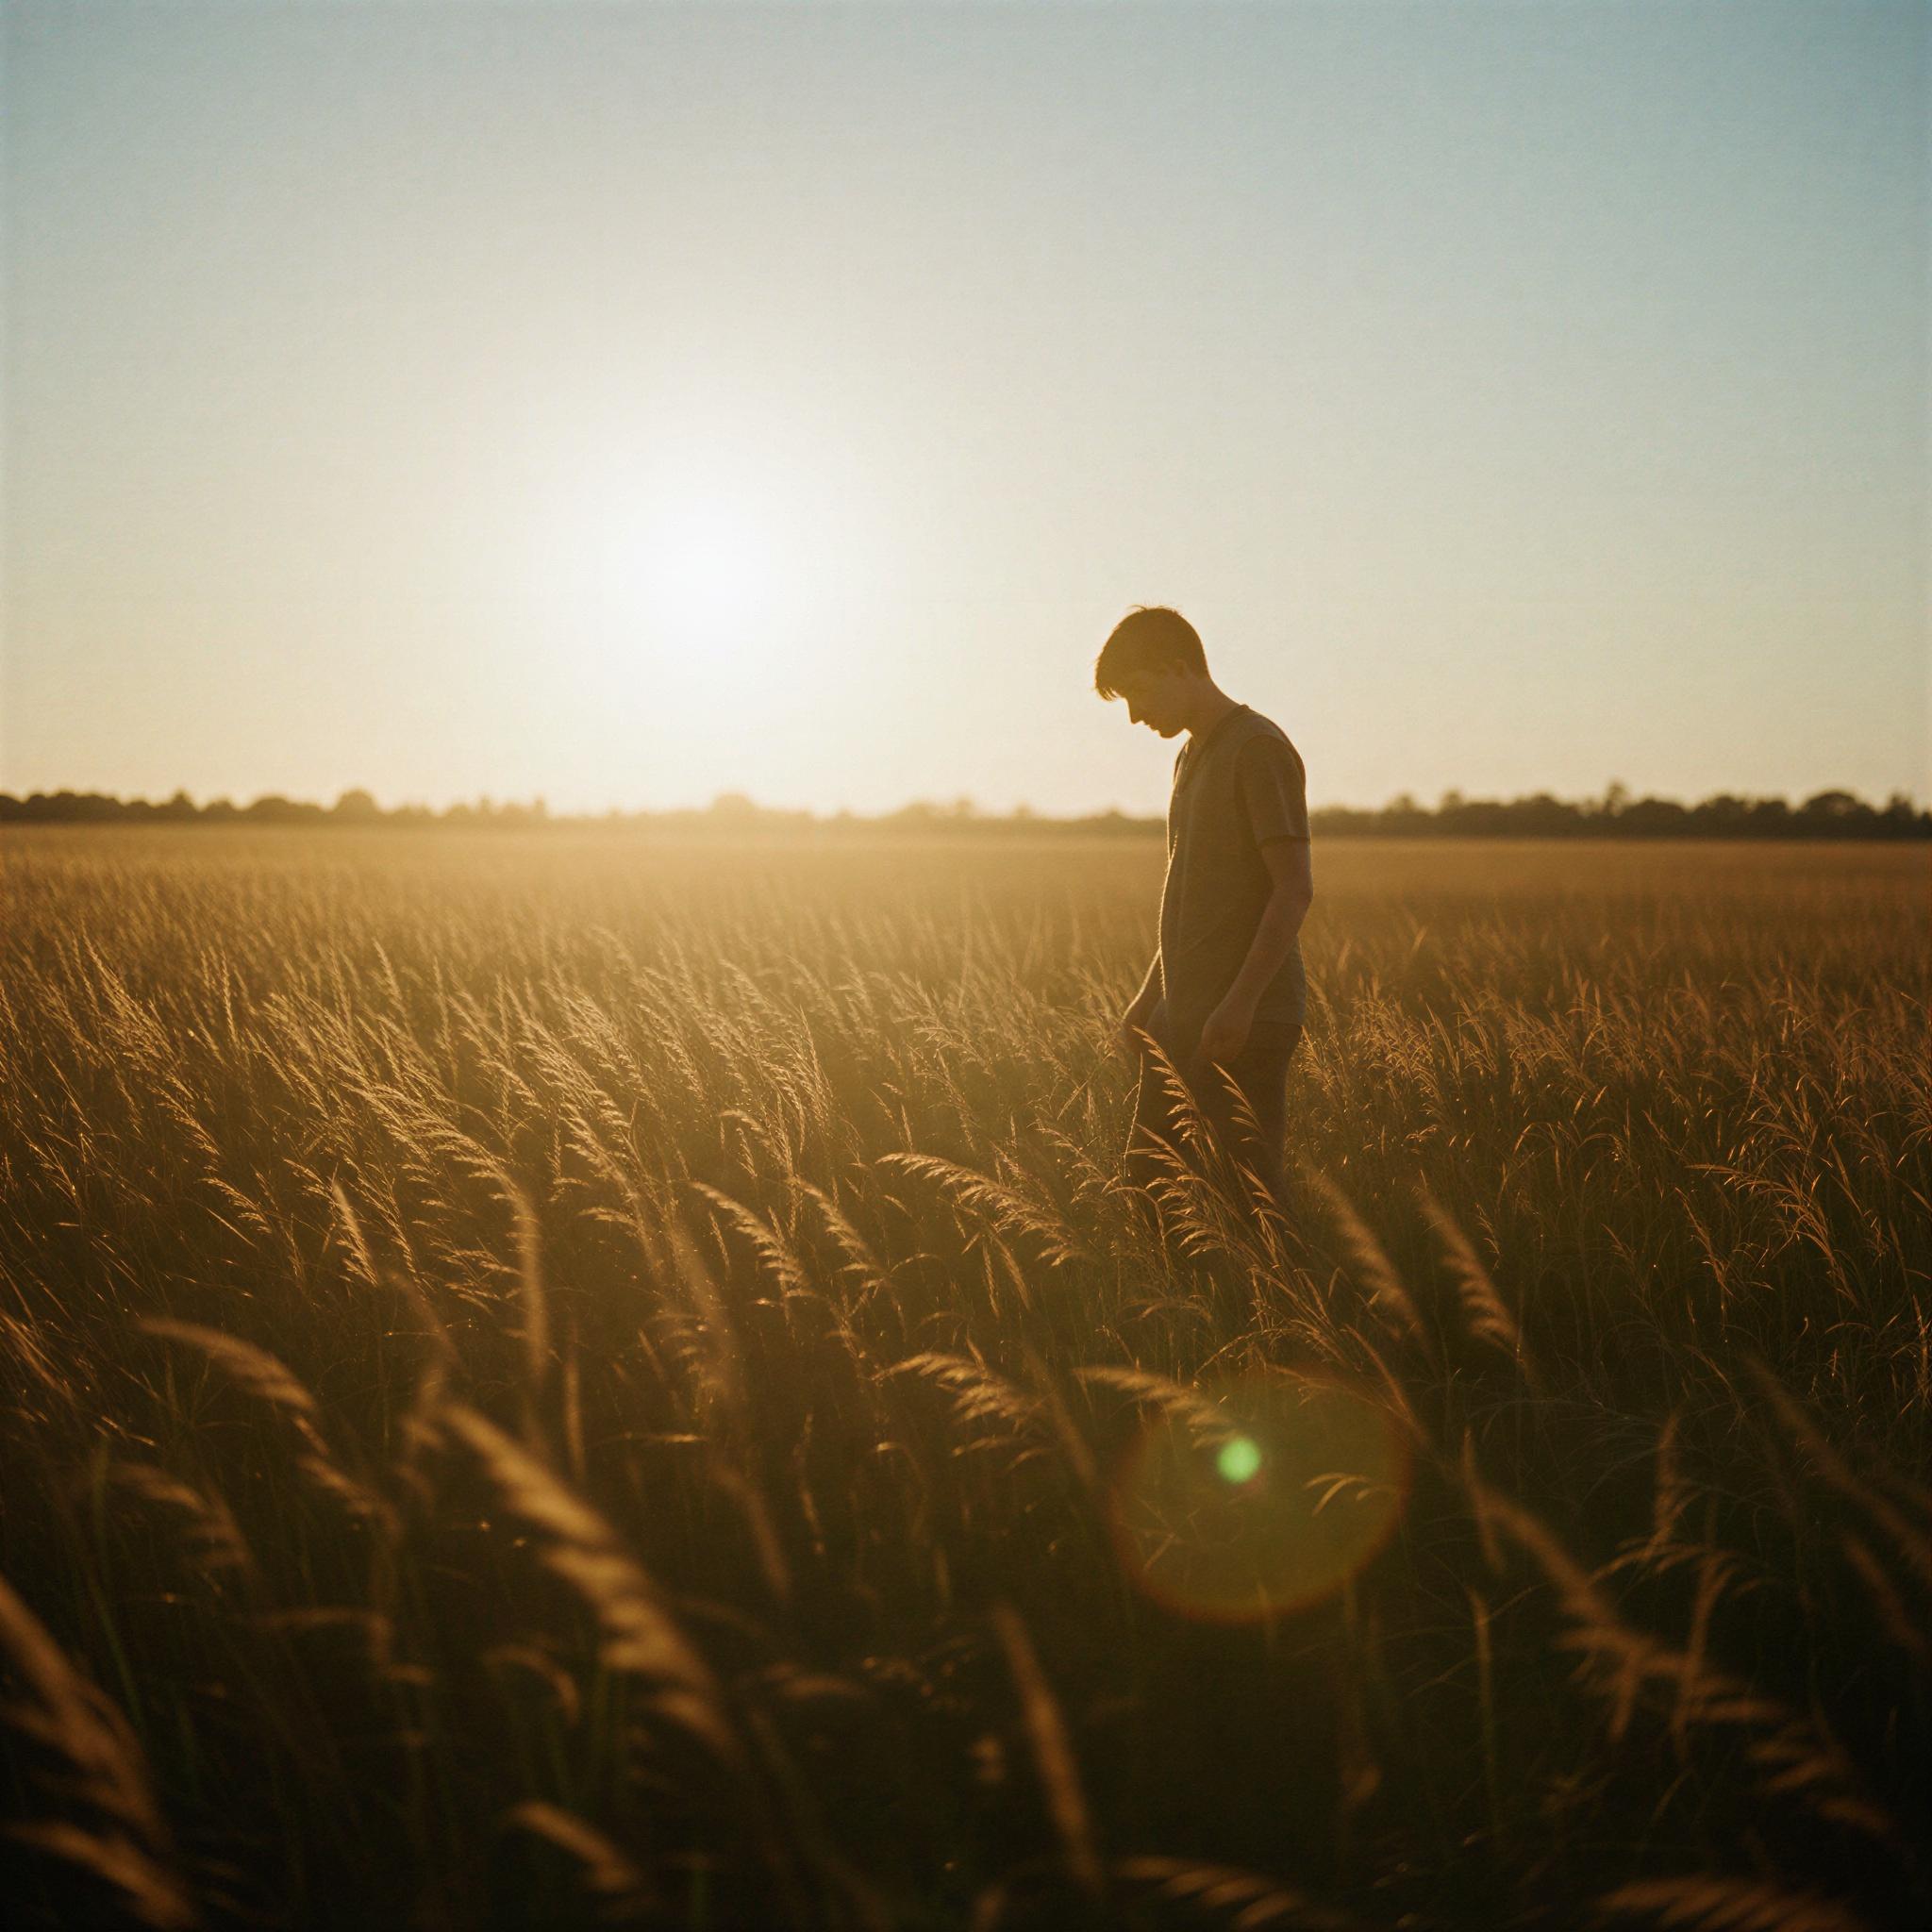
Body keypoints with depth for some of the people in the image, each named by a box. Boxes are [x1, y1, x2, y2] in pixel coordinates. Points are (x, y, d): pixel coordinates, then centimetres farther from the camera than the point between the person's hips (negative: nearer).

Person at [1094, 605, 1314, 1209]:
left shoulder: (1258, 750, -11)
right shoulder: (1191, 757, 18)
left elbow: (1295, 888, -17)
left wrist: (1240, 1002, -23)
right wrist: (1146, 1000, 19)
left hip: (1245, 1023, -9)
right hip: (1182, 1017, 9)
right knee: (1143, 1183, 9)